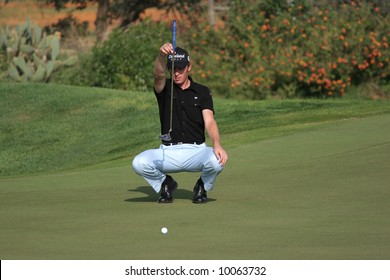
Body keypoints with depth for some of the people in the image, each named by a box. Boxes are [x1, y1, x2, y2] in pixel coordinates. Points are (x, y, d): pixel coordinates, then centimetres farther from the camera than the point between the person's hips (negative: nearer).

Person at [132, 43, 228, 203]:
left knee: (217, 160, -33)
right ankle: (165, 183, 6)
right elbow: (159, 74, -19)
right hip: (168, 153, 0)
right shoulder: (164, 89, 6)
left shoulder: (202, 92, 6)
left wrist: (217, 145, -30)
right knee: (139, 163, -28)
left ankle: (202, 186, 3)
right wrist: (162, 55, -43)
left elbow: (209, 121, -9)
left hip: (196, 151, 0)